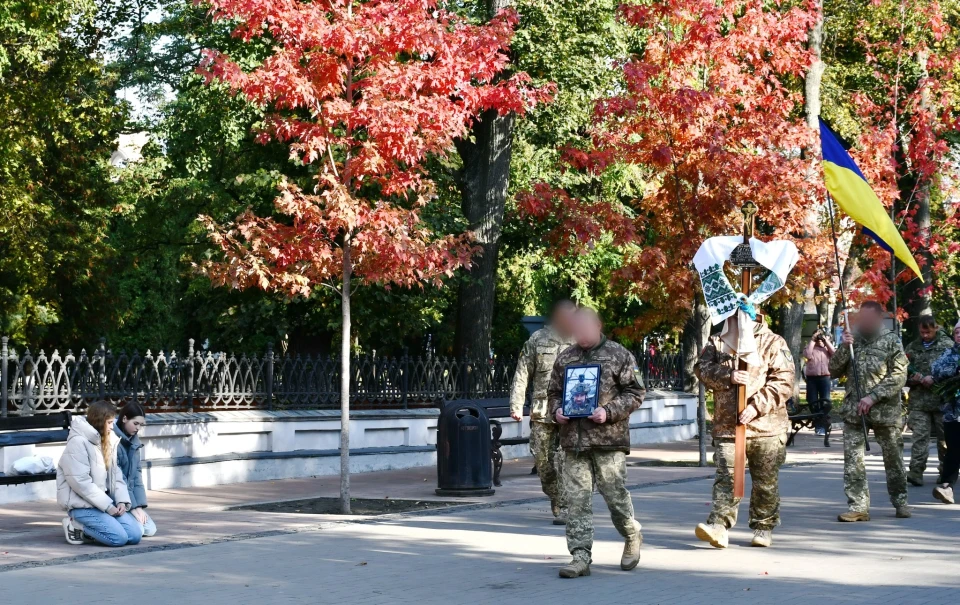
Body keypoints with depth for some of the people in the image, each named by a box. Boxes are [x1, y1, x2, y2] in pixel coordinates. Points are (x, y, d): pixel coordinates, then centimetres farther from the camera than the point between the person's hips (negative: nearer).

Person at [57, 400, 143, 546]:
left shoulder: (106, 443, 15)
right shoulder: (78, 442, -14)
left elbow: (115, 475, 12)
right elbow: (80, 482, -20)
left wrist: (121, 500, -7)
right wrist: (108, 506, -19)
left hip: (104, 500, 8)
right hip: (82, 504, -8)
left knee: (135, 535, -6)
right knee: (119, 537, -22)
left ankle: (88, 527, 11)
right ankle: (76, 527, -2)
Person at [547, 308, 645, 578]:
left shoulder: (619, 355, 2)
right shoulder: (565, 358, 14)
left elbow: (635, 393, 0)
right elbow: (554, 392, 23)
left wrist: (609, 411, -13)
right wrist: (556, 410, 1)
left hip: (609, 438, -4)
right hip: (573, 439, 4)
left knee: (615, 492, -1)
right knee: (576, 498, -1)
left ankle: (632, 536, 27)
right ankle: (580, 556, 1)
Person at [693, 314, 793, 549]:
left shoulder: (772, 343, 1)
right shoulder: (717, 343, 13)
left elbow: (784, 380, -7)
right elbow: (703, 368, 3)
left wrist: (756, 406, -16)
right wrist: (727, 376, -15)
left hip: (766, 426, -1)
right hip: (727, 425, 1)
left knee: (766, 482, 9)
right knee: (726, 476, -10)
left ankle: (763, 527, 22)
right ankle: (719, 525, -16)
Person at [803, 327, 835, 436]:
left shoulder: (827, 347, 14)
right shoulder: (810, 347, 12)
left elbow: (834, 353, -5)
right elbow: (807, 355, -8)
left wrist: (826, 340, -2)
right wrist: (812, 340, -4)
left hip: (825, 377, -1)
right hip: (812, 378, 1)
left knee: (825, 402, -8)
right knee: (813, 403, 3)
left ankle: (824, 426, -7)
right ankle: (818, 425, 14)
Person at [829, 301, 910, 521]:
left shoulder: (891, 341, -1)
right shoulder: (852, 340, 10)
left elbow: (899, 376, -8)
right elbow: (834, 371, 7)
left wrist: (872, 397, -16)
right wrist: (844, 348, -8)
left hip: (885, 410, -3)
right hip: (853, 411, 3)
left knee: (893, 457, 7)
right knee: (852, 459, -3)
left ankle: (900, 501, 23)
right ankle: (858, 506, 0)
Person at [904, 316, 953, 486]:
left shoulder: (948, 345, 1)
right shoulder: (912, 348, 13)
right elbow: (903, 373, 17)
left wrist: (934, 379, -14)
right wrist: (912, 379, -4)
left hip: (942, 400, -2)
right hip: (918, 400, 2)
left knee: (944, 437, 6)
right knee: (920, 435, -7)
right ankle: (916, 471, -12)